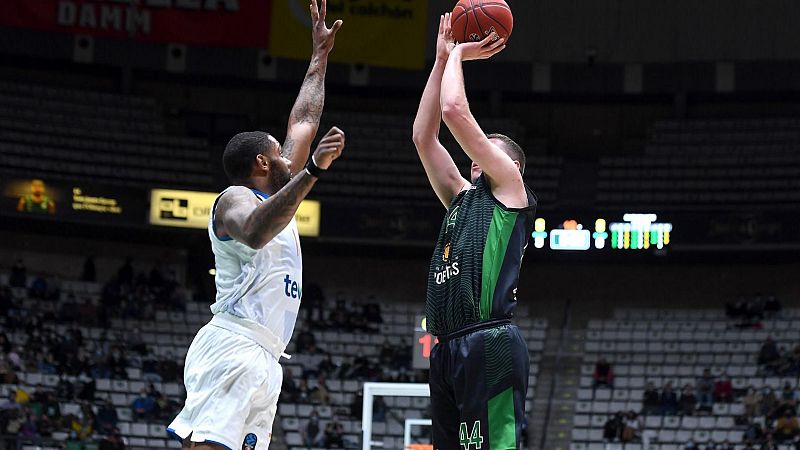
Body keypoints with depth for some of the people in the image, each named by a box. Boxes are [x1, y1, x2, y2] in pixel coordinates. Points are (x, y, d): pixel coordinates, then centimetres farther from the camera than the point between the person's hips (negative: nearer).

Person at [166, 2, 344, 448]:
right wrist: (313, 170, -34)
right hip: (233, 349, -10)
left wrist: (321, 55, 38)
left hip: (263, 361, 10)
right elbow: (255, 232, -28)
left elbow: (303, 123, 34)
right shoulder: (235, 199, -3)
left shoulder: (276, 192, 25)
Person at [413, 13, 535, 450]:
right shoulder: (462, 198, 26)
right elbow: (423, 136, 22)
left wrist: (458, 55, 13)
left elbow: (455, 112, -2)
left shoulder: (510, 187, 6)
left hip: (489, 345, -8)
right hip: (448, 348, 8)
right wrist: (442, 59, 22)